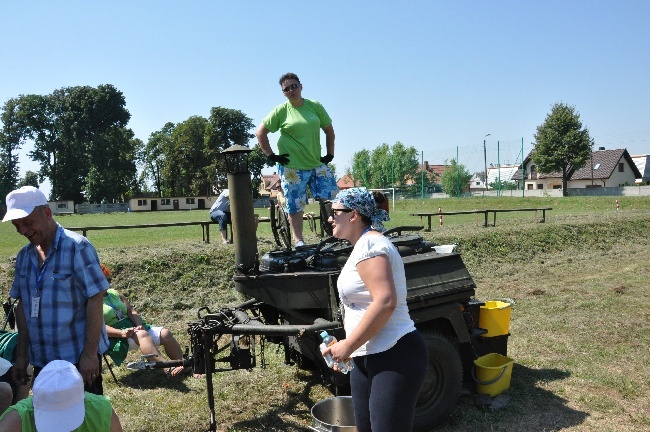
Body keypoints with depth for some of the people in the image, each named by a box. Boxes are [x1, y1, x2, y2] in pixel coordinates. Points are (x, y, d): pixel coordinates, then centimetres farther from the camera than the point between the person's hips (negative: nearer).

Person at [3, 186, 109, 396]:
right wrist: (21, 355, 11)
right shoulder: (24, 255, 7)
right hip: (40, 360, 6)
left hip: (79, 357, -6)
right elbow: (23, 305, 13)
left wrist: (90, 354, -18)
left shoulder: (77, 247, -12)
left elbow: (95, 300, -15)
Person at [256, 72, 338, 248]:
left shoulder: (315, 106, 4)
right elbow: (260, 132, 1)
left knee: (331, 197, 2)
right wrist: (270, 156, -5)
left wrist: (330, 154, 8)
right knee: (295, 205, 1)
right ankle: (298, 240, 15)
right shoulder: (281, 110, -2)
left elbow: (329, 130, 14)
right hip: (292, 167, -3)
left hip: (317, 163, 3)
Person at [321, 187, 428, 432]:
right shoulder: (362, 245, 15)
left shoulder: (368, 244, -16)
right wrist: (347, 346, 17)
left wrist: (348, 345, -20)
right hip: (368, 358, 10)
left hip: (395, 358, -10)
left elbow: (385, 302, -28)